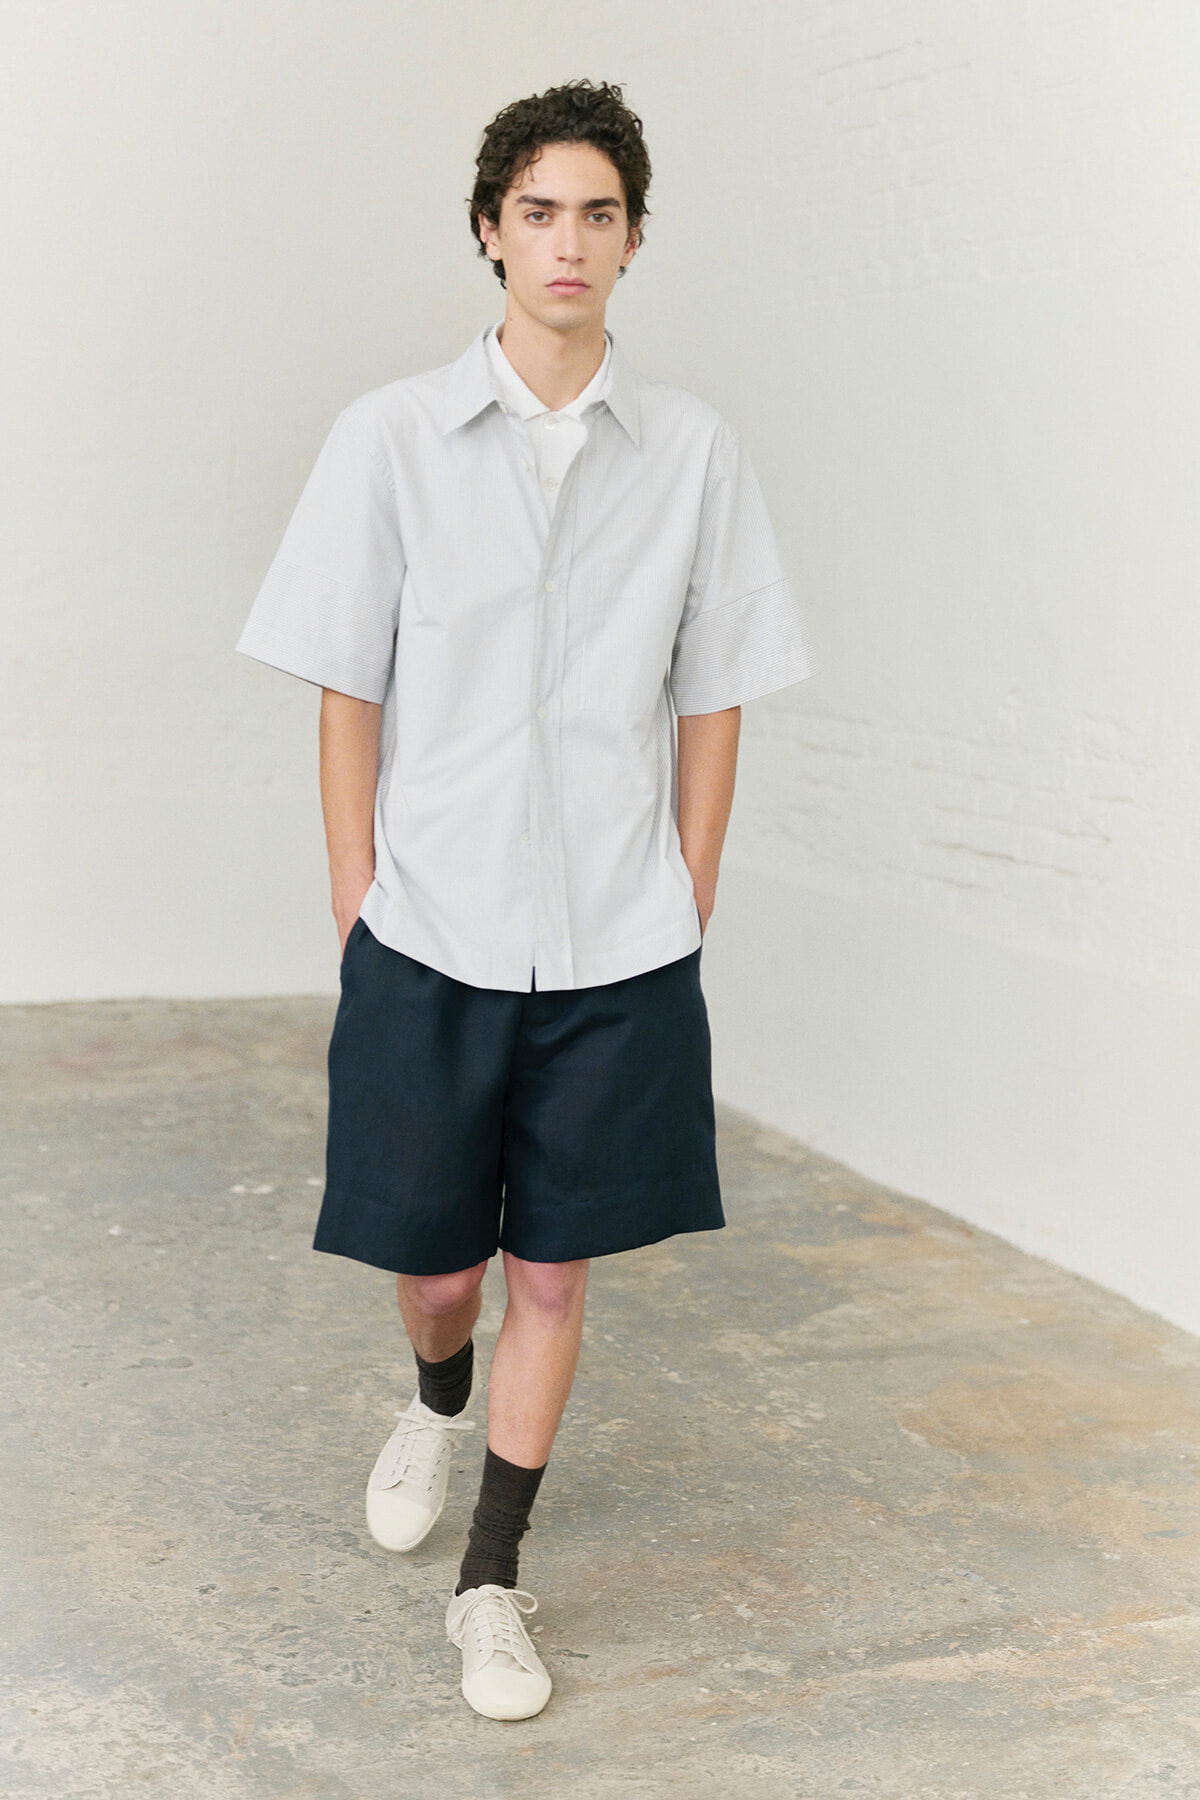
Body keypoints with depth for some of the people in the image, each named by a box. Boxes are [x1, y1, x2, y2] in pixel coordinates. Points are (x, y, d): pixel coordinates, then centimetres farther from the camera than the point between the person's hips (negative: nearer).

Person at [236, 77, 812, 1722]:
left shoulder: (694, 451, 0)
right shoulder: (393, 436, -3)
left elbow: (712, 696, 5)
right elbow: (348, 687, 0)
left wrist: (694, 897, 4)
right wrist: (355, 891, -1)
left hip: (621, 949, 1)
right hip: (430, 937, 0)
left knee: (555, 1270, 8)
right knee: (431, 1263, 12)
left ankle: (493, 1581, 26)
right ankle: (436, 1401, 49)